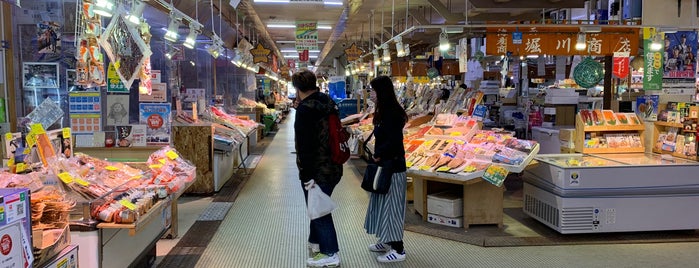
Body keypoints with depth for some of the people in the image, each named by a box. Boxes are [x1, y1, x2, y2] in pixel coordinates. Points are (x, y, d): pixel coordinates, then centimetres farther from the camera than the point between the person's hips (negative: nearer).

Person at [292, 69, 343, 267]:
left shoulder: (305, 109, -19)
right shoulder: (328, 103, 6)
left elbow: (305, 146, -23)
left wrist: (307, 175, -21)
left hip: (317, 170, -9)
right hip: (333, 167, 9)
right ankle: (316, 242, 38)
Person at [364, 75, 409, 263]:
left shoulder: (392, 114, -20)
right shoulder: (385, 112, 10)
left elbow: (394, 141, -26)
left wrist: (378, 154, -13)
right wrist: (378, 155, 1)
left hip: (392, 167, -10)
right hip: (385, 165, 10)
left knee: (391, 205, -3)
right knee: (384, 204, 18)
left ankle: (398, 250, 5)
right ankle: (388, 241, 31)